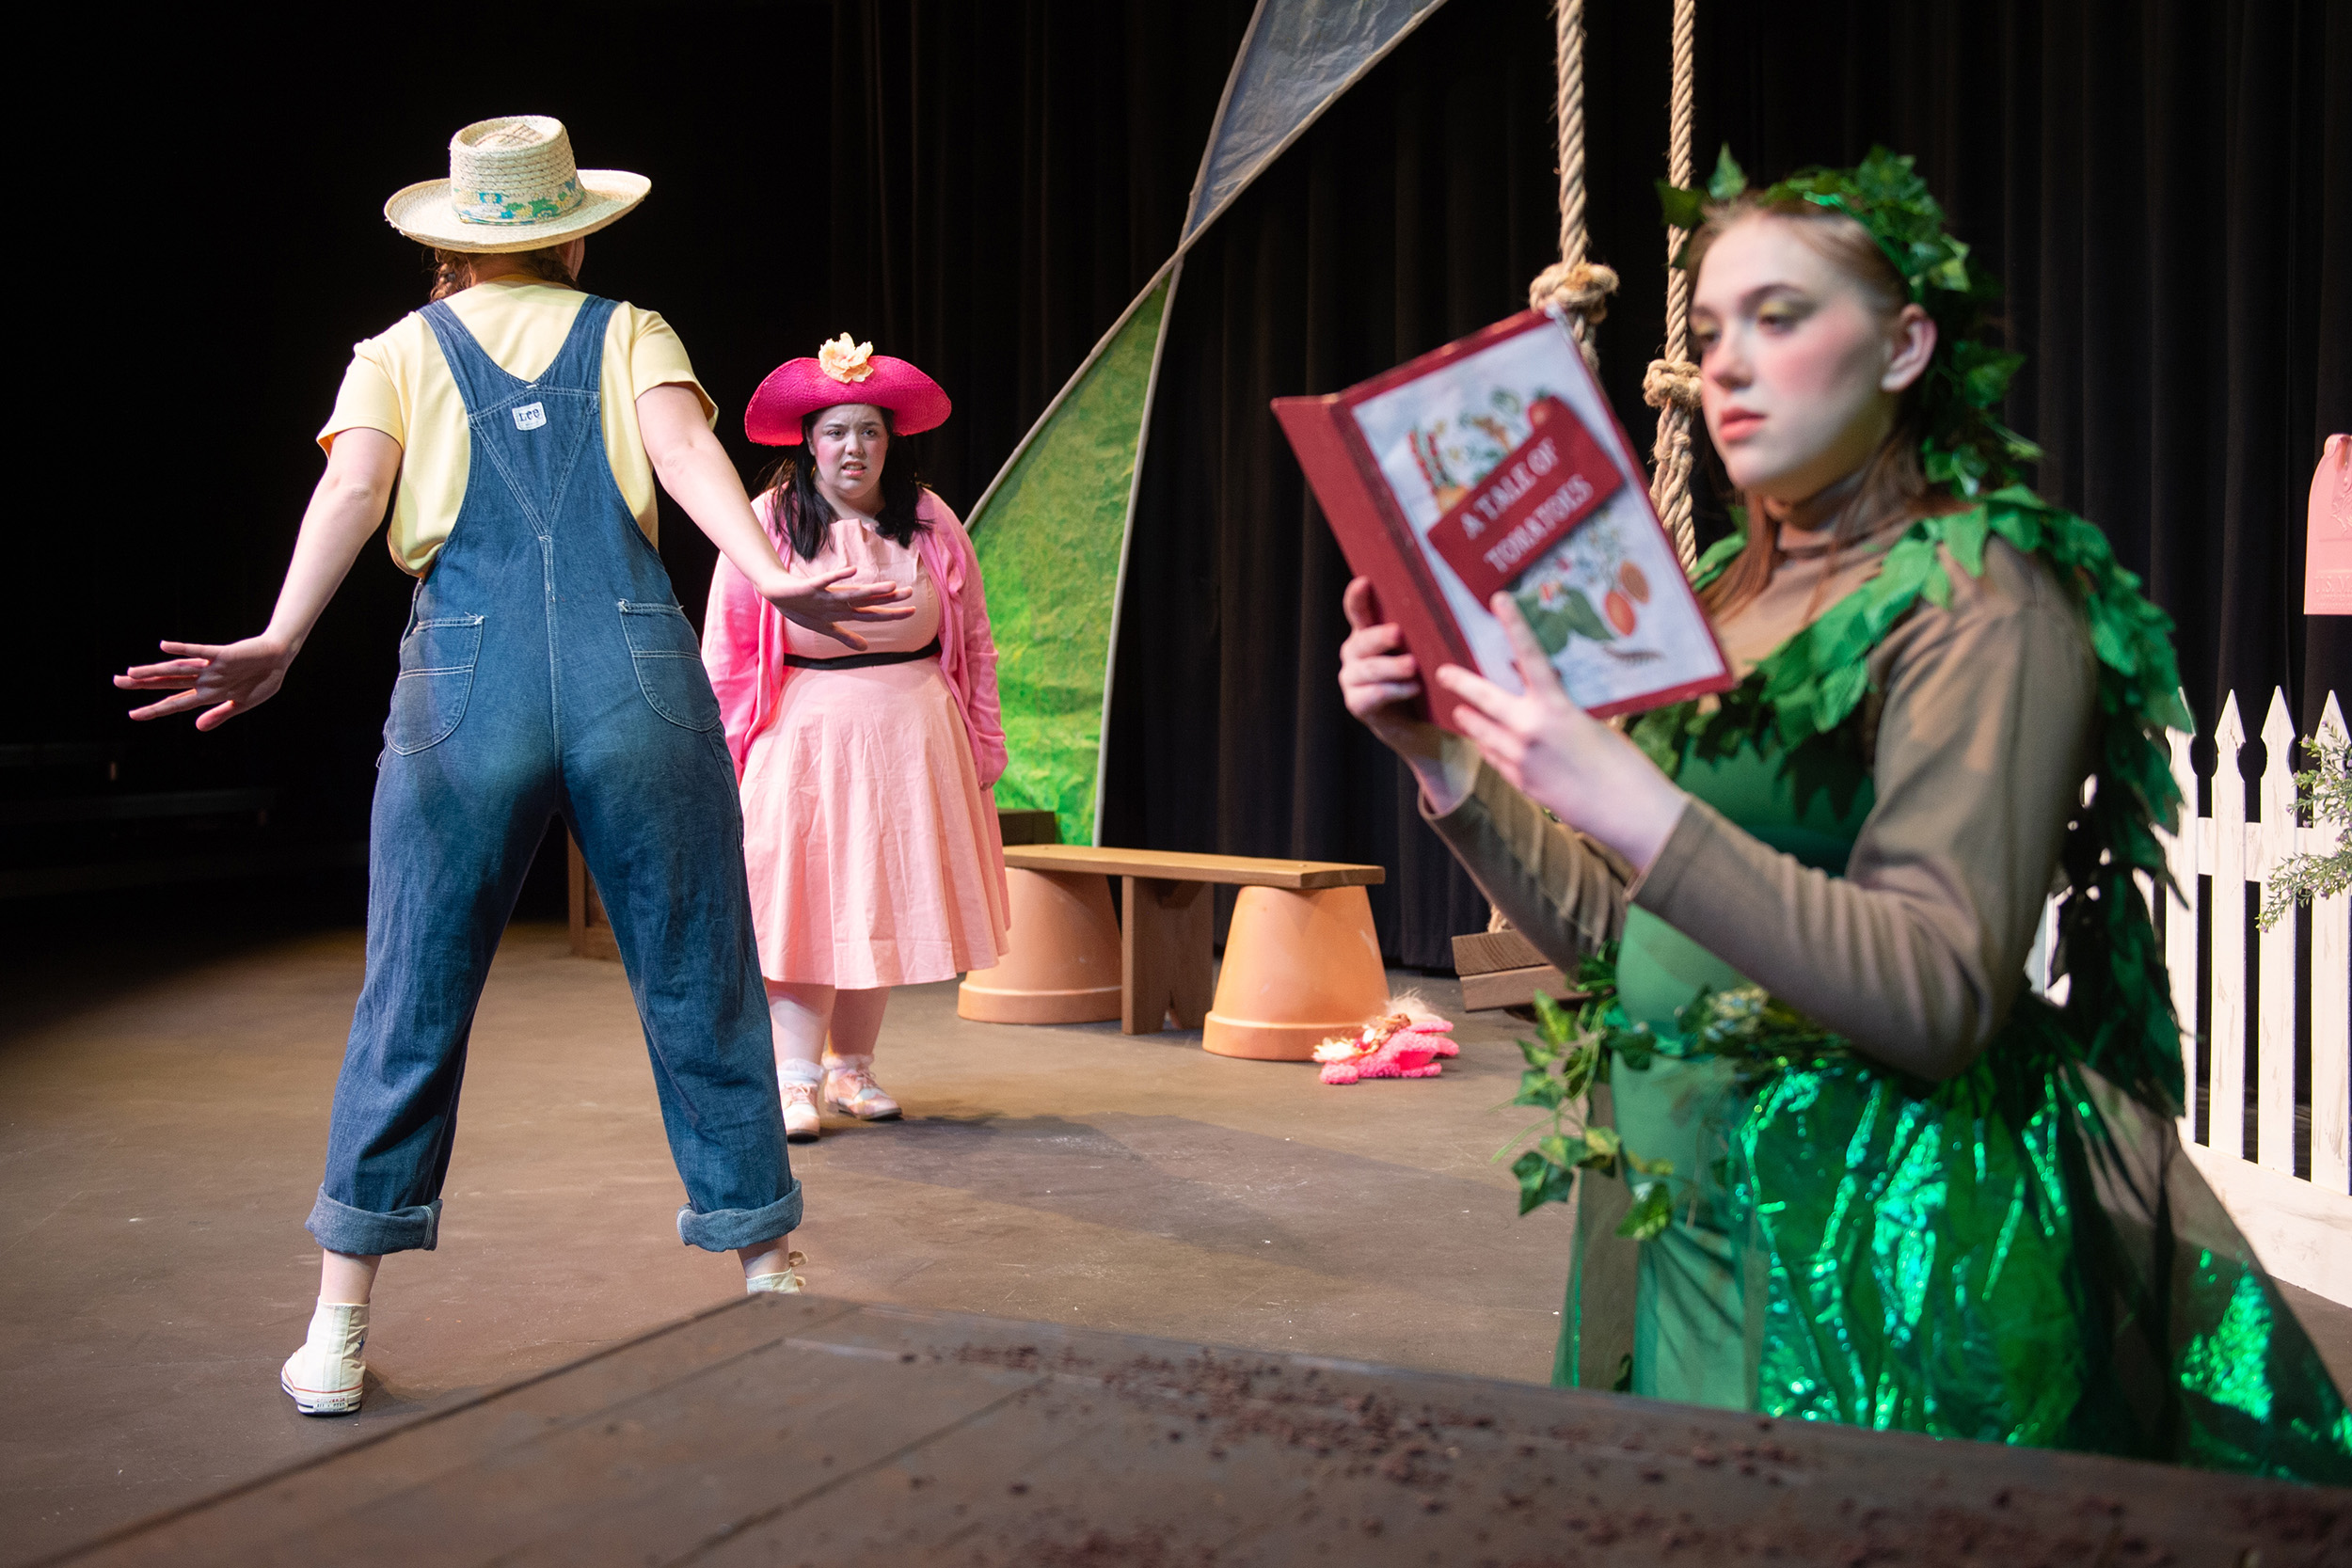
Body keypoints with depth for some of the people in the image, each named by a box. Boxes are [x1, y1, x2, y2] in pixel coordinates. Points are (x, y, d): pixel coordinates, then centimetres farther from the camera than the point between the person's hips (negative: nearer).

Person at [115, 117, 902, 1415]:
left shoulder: (398, 354, 17)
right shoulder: (629, 331, 17)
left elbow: (351, 490, -2)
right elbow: (686, 451, -4)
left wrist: (277, 642, -16)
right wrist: (771, 577, -19)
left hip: (467, 688, 1)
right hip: (639, 681, 0)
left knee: (410, 1009, 7)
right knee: (699, 994, 9)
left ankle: (336, 1338, 8)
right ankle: (771, 1286, 17)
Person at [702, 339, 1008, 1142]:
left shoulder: (931, 522, 4)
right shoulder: (766, 525, -3)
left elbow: (973, 640, 10)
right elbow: (727, 653, 0)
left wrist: (981, 744, 9)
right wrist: (725, 758, -4)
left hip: (910, 737, 3)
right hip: (806, 738, -3)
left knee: (883, 904, 8)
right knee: (805, 907, -4)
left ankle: (852, 1069, 20)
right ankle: (796, 1079, 2)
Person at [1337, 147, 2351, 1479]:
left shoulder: (1980, 601, -11)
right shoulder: (1720, 596, 9)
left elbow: (1941, 993, -23)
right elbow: (1605, 934, 12)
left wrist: (1630, 808, -32)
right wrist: (1445, 756, -2)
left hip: (1879, 1259, -7)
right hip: (1675, 1218, 7)